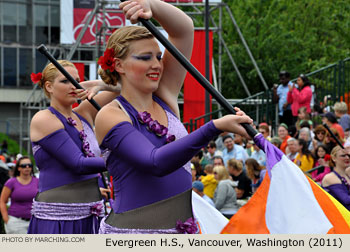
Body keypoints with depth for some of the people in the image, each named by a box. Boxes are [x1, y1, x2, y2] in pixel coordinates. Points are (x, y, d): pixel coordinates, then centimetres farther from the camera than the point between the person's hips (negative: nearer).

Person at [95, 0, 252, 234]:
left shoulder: (165, 98, 8)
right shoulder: (111, 116, -8)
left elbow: (184, 29, 3)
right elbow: (155, 162, -24)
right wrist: (215, 127, -31)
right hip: (133, 231, -6)